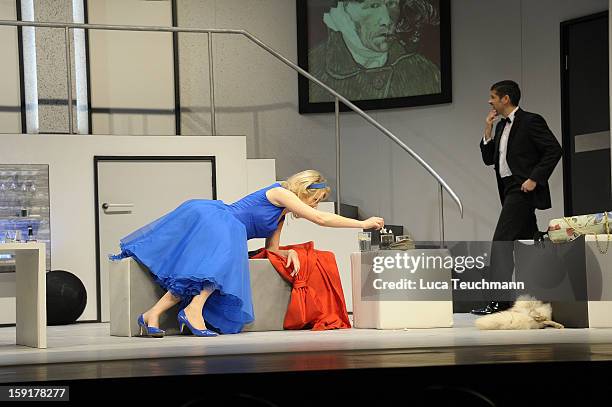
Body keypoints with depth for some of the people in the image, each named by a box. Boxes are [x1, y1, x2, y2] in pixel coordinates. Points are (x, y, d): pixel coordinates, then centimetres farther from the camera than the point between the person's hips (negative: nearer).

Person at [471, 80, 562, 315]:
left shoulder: (531, 121, -8)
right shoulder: (501, 126, 17)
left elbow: (554, 150, -13)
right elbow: (489, 159, 17)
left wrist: (535, 179, -16)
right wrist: (488, 131, 5)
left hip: (523, 189, -9)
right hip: (509, 190, 9)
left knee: (501, 241, -15)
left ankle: (500, 299, -18)